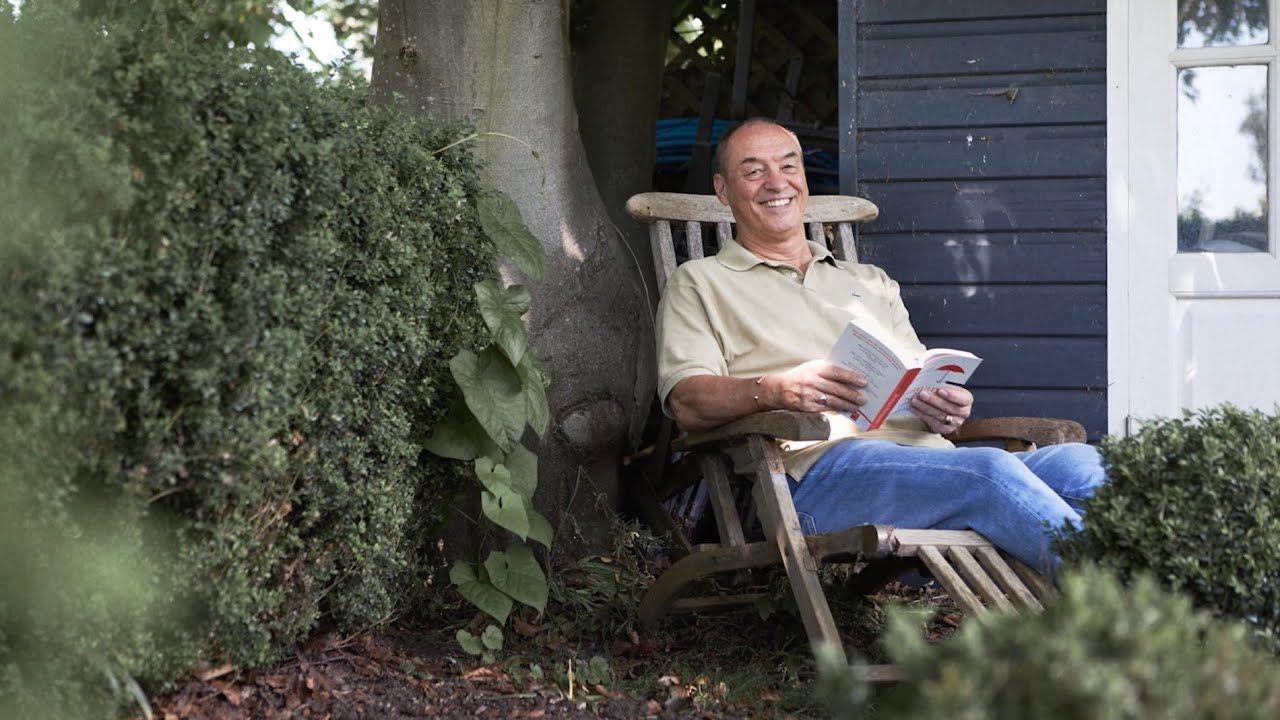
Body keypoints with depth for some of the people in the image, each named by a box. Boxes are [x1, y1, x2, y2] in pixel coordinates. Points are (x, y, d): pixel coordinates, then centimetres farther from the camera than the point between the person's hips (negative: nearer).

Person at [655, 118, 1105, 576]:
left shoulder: (870, 282, 33)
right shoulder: (701, 283, 18)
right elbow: (687, 403, 2)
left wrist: (948, 407, -1)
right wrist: (775, 390, -19)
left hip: (928, 453, 6)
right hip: (819, 466, -5)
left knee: (1081, 464, -23)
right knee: (990, 472, -33)